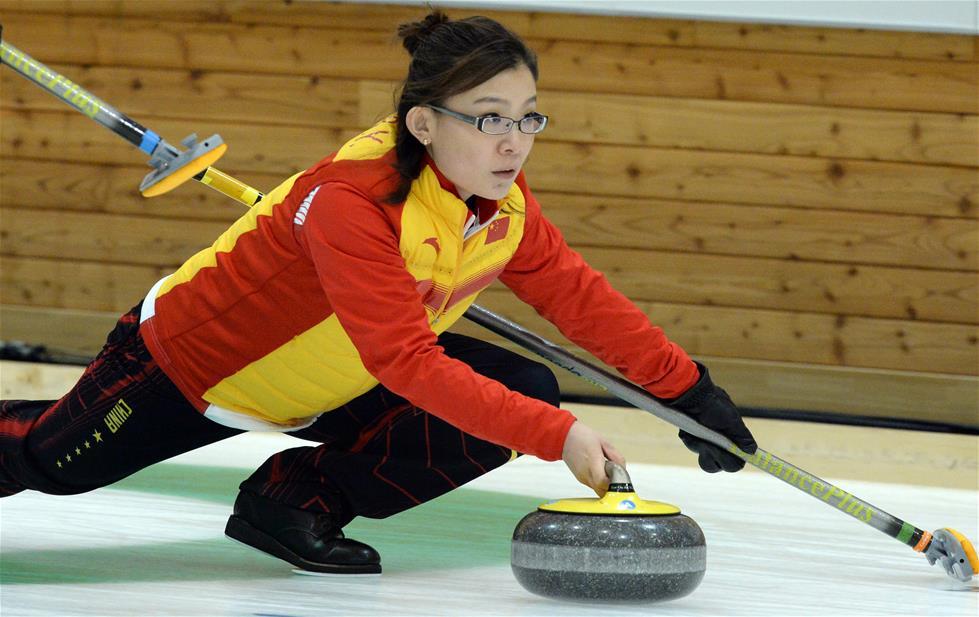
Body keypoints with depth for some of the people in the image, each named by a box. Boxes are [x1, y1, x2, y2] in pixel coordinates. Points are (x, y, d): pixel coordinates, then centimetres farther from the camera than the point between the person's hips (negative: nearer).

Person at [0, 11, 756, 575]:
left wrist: (690, 389, -11)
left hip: (333, 382, 7)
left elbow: (580, 295, -5)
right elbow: (410, 365, -46)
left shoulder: (503, 203, -17)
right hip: (193, 362, -6)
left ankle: (298, 498, -4)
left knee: (525, 388, -12)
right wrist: (556, 436, -50)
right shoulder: (350, 202, -40)